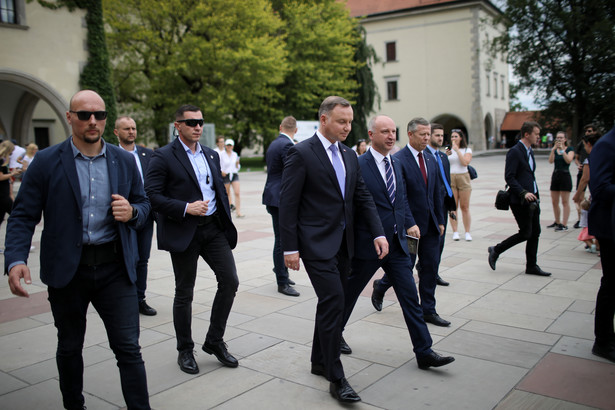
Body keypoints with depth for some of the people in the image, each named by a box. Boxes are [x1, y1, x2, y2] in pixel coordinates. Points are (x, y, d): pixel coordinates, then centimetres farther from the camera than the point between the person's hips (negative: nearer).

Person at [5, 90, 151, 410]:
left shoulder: (124, 161, 4)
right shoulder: (46, 162, -4)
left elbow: (143, 204, 12)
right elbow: (23, 216, -4)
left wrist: (132, 212, -13)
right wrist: (15, 260, -19)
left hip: (115, 267, 1)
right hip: (67, 268, 0)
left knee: (128, 348, 1)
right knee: (70, 347, 17)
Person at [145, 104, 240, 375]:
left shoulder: (211, 155, 13)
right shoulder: (163, 157, -6)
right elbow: (152, 196, -13)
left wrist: (226, 223, 12)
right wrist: (186, 208, -21)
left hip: (213, 228, 5)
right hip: (183, 232, -5)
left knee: (230, 281, -1)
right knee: (184, 293, 6)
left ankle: (214, 341, 17)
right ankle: (185, 350, 23)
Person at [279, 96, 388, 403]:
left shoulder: (349, 155, 12)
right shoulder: (301, 153, -10)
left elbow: (362, 197, 13)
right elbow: (288, 204, -11)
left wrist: (378, 233, 1)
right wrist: (290, 248, -13)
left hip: (343, 243, 7)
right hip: (317, 243, -7)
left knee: (332, 303, 14)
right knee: (333, 301, -12)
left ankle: (319, 361, 31)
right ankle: (336, 379, -2)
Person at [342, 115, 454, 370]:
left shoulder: (396, 164, 11)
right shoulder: (358, 165, -13)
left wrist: (409, 224, 8)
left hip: (397, 244, 6)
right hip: (368, 244, -6)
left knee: (410, 297, 4)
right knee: (350, 292, 13)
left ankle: (424, 352, 11)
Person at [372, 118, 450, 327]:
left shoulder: (430, 158, 10)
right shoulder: (398, 160, -13)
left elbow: (436, 192, 14)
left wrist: (440, 220, 13)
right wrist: (410, 224, -23)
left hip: (430, 224, 7)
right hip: (410, 225, -6)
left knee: (430, 267, 8)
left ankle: (428, 311, 18)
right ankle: (380, 287, 33)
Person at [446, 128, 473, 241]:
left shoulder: (467, 150, 5)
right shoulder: (449, 149, 11)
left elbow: (465, 162, -12)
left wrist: (457, 150, -11)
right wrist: (446, 155, -9)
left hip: (463, 178, -2)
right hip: (450, 178, 2)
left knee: (465, 207, -1)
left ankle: (467, 233, 5)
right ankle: (455, 232, 4)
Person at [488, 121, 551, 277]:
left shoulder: (529, 151, 16)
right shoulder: (514, 152, -13)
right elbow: (509, 177, -18)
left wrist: (535, 194, 16)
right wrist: (523, 193, -24)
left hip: (532, 198, 9)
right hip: (520, 200, -9)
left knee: (535, 233, 9)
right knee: (525, 233, -5)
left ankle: (531, 266, 18)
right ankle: (496, 250, 11)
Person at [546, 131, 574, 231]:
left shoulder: (570, 149, 0)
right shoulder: (554, 150, 11)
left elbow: (568, 160, -16)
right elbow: (551, 161, -7)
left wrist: (562, 149, -17)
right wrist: (553, 149, -17)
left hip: (565, 176, -5)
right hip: (555, 176, 5)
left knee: (565, 202, -5)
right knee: (554, 202, 10)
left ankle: (564, 224, -5)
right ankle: (557, 222, 24)